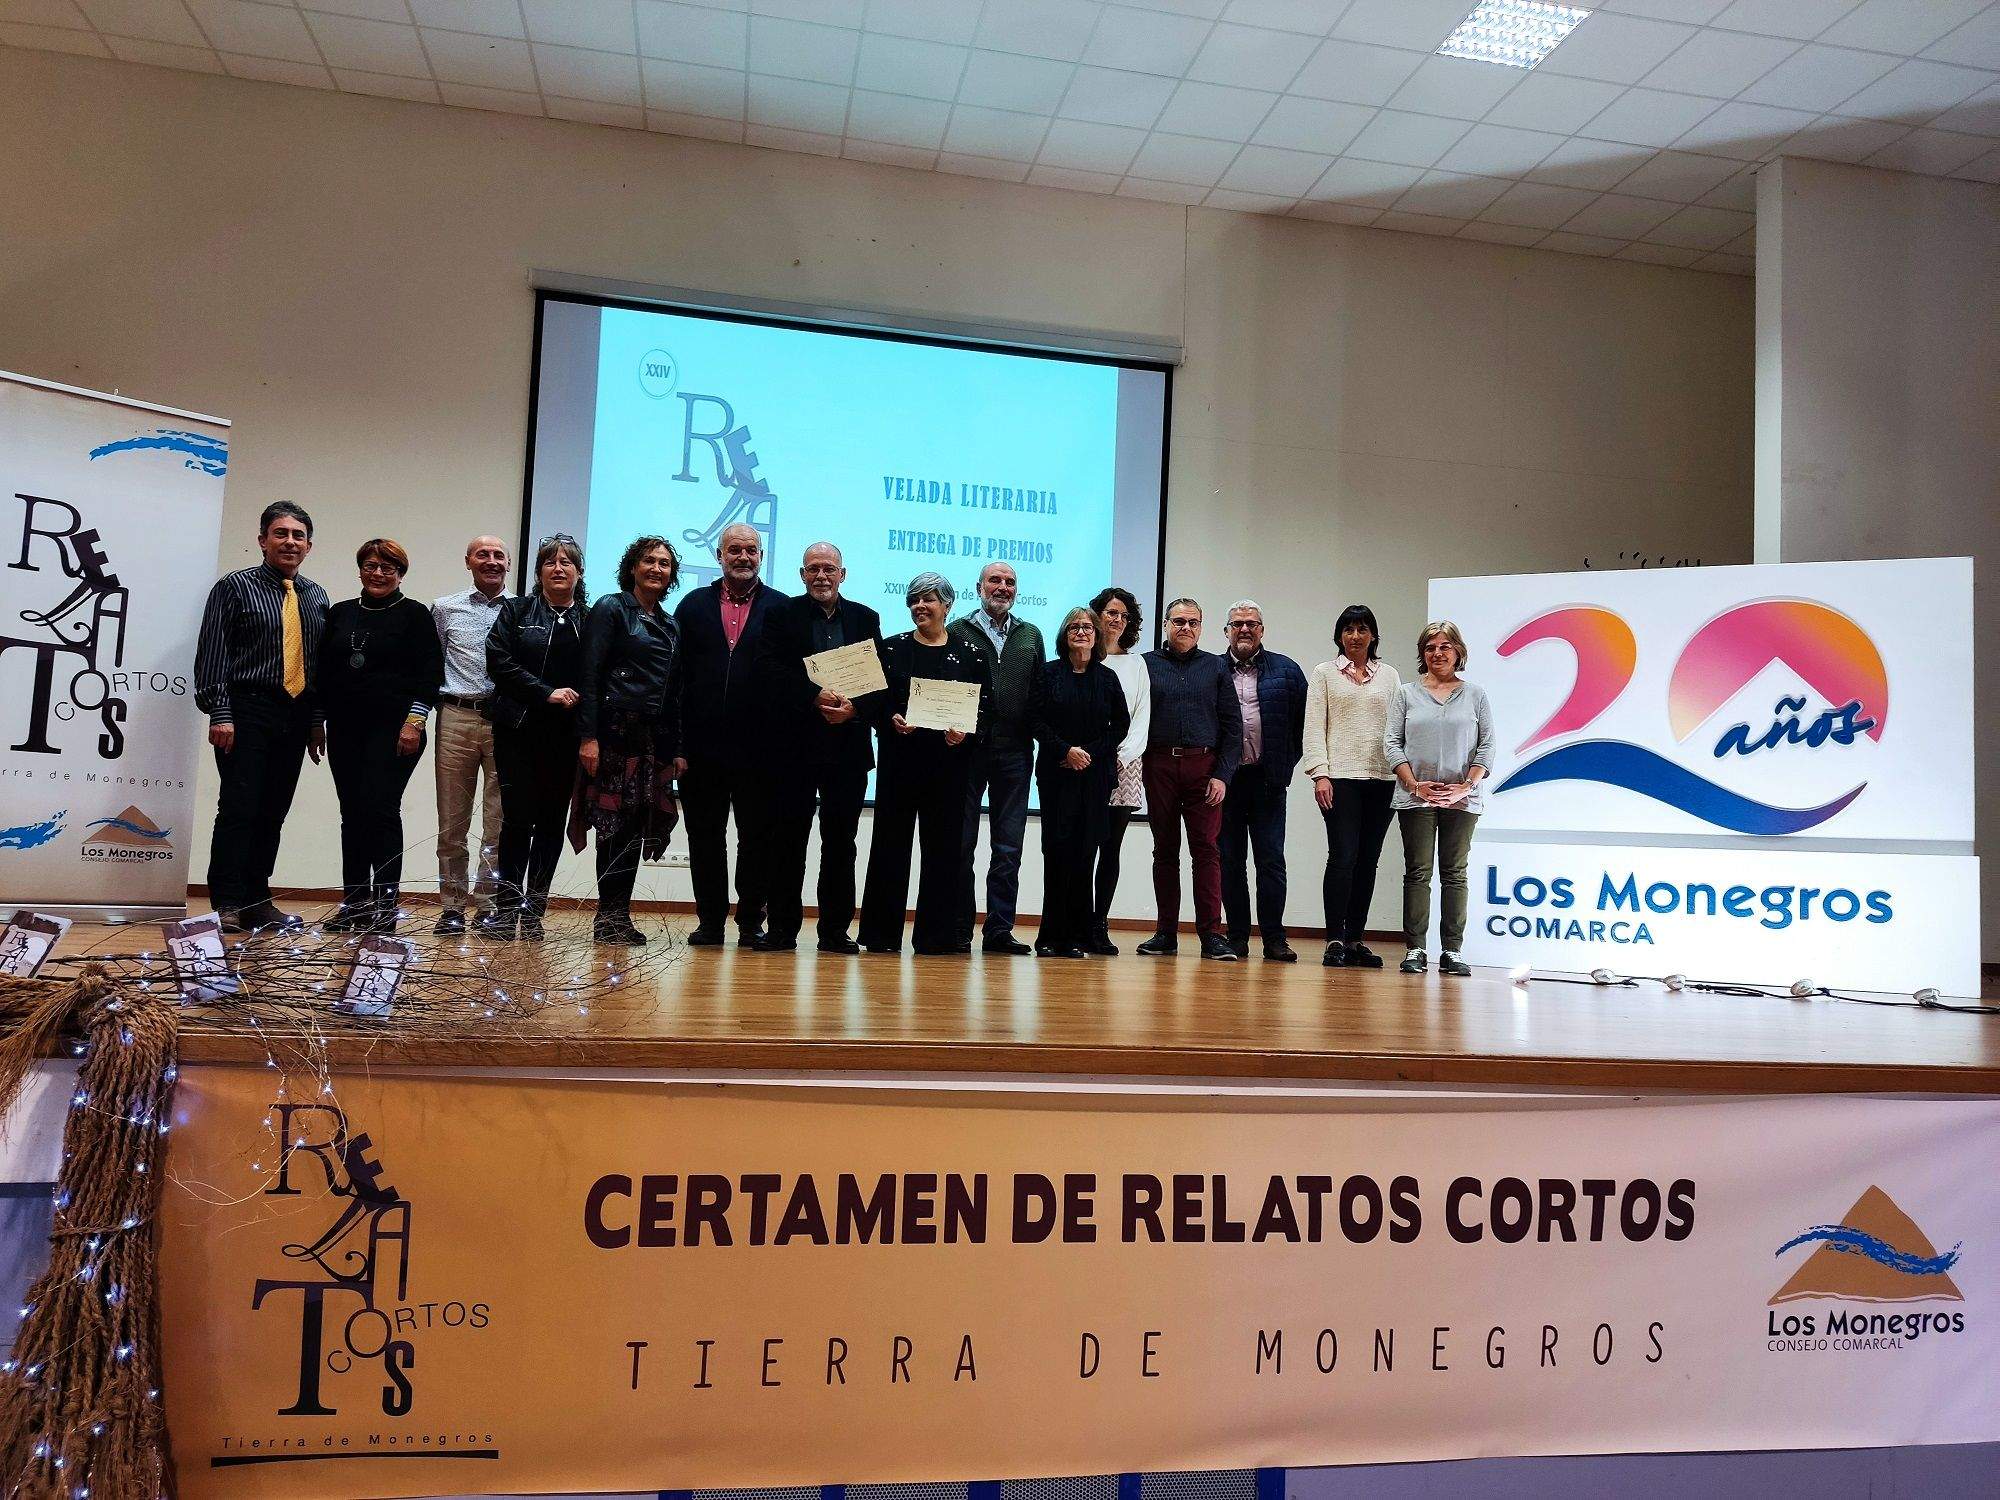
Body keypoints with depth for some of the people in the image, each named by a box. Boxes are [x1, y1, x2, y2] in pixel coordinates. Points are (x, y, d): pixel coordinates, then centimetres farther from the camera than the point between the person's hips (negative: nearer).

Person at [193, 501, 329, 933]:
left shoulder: (315, 597, 15)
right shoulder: (234, 586, 0)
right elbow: (212, 653, -6)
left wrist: (318, 720, 11)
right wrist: (219, 713, -13)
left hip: (296, 718, 5)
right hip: (247, 713, -5)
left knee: (273, 814, 7)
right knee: (239, 809, -8)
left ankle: (257, 902, 14)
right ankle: (226, 905, -2)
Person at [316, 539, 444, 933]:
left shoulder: (414, 615, 1)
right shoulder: (340, 613, 16)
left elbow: (430, 673, -4)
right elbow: (324, 671, 18)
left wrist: (414, 722, -12)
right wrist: (318, 721, 11)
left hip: (394, 730, -5)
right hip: (345, 730, 5)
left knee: (381, 810, -11)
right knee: (352, 814, 6)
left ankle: (385, 906, -7)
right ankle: (354, 904, 11)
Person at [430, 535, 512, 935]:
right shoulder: (445, 609, 11)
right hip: (456, 719, 1)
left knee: (499, 823, 0)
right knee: (452, 823, 4)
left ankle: (489, 905, 8)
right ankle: (452, 908, 11)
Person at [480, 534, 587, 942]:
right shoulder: (516, 611, 9)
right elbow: (499, 662, -3)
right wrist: (547, 693, -10)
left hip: (566, 737, 1)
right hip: (520, 730, -1)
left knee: (551, 823, 4)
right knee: (517, 819, -5)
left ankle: (533, 912, 10)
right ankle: (506, 909, 2)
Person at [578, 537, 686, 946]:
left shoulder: (671, 625, 19)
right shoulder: (611, 609, 1)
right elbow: (589, 675, -7)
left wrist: (677, 749, 10)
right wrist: (588, 736, -16)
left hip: (656, 738, 6)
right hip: (616, 730, -6)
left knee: (637, 826, 5)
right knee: (618, 824, -5)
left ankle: (618, 915, 11)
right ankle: (609, 917, 2)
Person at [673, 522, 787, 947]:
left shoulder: (782, 608, 4)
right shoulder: (693, 605, 10)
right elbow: (677, 672, 5)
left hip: (758, 745, -2)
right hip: (703, 742, 2)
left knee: (757, 836, 5)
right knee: (705, 836, 8)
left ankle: (751, 921, 16)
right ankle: (710, 921, 17)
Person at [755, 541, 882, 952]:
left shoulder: (865, 619, 12)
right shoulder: (782, 615, 6)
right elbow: (769, 672, -7)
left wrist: (855, 707, -13)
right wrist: (816, 696, -19)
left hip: (848, 745, 2)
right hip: (794, 745, -1)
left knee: (840, 841, 5)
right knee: (787, 839, 2)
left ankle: (835, 930, 11)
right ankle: (782, 928, 10)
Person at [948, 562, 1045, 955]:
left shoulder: (1031, 636, 15)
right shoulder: (959, 631, 6)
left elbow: (1040, 694, 12)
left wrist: (1037, 743, 3)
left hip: (1014, 752, 3)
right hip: (967, 747, -3)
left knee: (1009, 845, 4)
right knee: (961, 842, 0)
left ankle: (1000, 929, 9)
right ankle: (959, 929, 6)